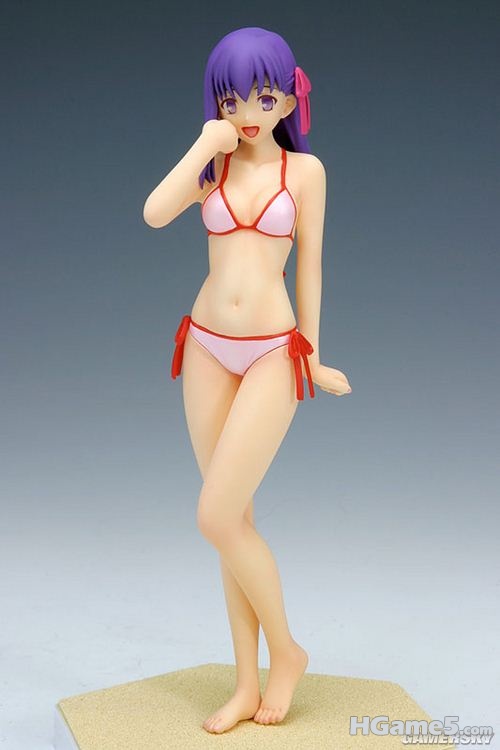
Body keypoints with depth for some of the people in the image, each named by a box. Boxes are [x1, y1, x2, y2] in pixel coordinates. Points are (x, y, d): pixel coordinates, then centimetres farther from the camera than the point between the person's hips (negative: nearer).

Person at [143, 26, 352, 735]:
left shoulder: (305, 169, 2)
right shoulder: (213, 164, 7)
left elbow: (309, 264, 4)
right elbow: (154, 213, -12)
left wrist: (313, 357, 5)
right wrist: (205, 144, -9)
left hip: (272, 353, -3)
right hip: (207, 348, 4)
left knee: (217, 518, -11)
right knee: (235, 518, 7)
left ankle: (286, 649, 14)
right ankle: (249, 685, 19)